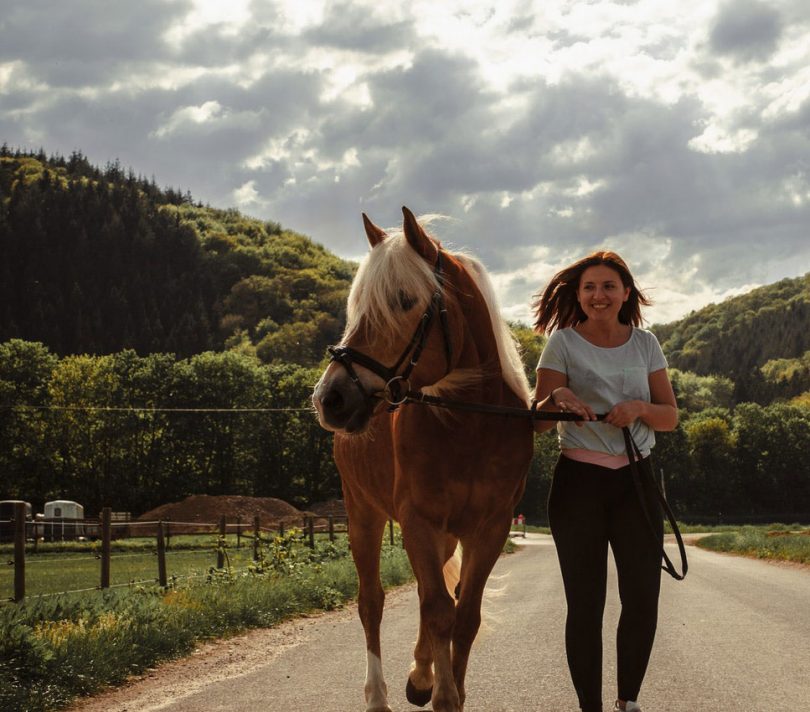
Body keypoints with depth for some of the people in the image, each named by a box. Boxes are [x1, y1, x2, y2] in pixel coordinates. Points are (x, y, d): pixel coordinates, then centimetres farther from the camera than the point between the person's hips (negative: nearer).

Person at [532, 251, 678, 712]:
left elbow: (670, 417, 4)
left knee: (643, 601, 0)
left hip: (636, 481, 2)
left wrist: (640, 408, -17)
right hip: (579, 481, -2)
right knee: (585, 604, -2)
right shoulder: (563, 343, -2)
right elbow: (537, 421, -6)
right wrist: (557, 398, -28)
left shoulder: (645, 344, 5)